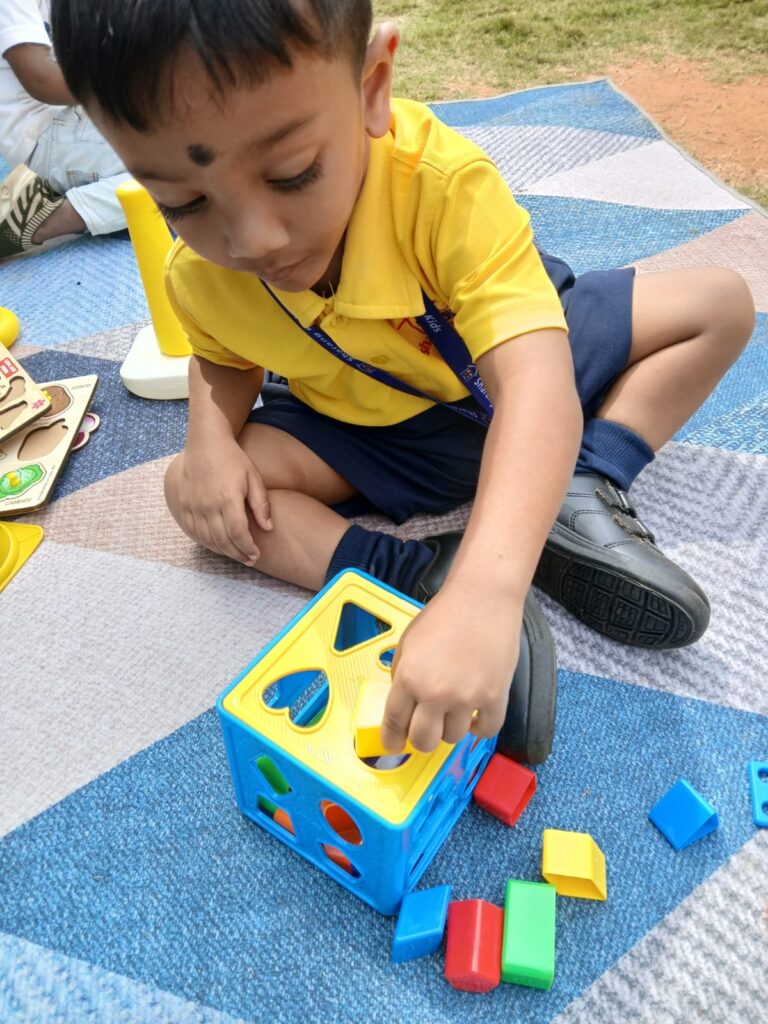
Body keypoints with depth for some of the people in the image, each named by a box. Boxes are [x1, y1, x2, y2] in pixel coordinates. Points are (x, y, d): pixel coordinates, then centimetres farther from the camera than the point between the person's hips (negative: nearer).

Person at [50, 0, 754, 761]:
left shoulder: (446, 182, -35)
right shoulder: (197, 276, -21)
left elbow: (532, 382, -46)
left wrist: (486, 593, -60)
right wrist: (210, 437, -21)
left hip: (503, 392, -1)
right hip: (374, 444, 2)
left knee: (720, 302, -11)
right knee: (195, 492, -18)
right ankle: (424, 575, -25)